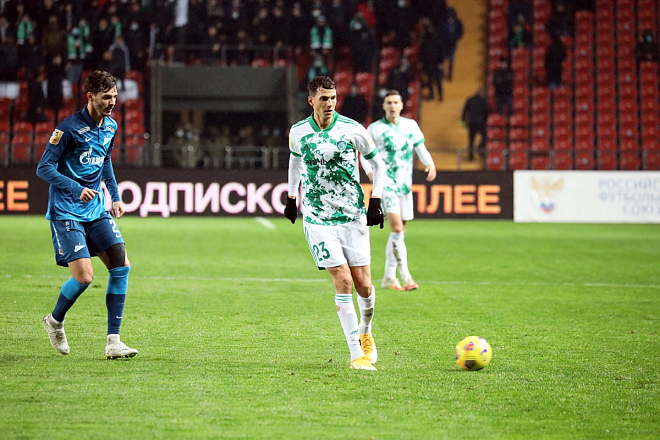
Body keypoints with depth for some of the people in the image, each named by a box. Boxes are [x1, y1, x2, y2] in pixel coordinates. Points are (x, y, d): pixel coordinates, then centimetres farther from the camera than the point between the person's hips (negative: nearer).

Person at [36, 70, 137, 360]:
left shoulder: (110, 127, 8)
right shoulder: (70, 128, -15)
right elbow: (44, 168, -16)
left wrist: (114, 196, 20)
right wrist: (76, 189, -28)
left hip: (97, 210, 7)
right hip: (66, 213, -7)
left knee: (121, 266, -7)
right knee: (84, 276, -15)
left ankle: (113, 341, -3)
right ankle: (55, 321, 16)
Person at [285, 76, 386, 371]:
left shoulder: (352, 130, -5)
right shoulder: (298, 133, -1)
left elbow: (378, 163, 7)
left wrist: (375, 201, -2)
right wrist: (291, 197, 23)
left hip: (354, 216, 1)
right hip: (318, 219, -1)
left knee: (363, 285, 0)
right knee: (343, 282, -13)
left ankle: (365, 332, 32)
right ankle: (356, 354, -7)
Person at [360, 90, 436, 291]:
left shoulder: (411, 125, 8)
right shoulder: (374, 129, -1)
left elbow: (421, 148, 12)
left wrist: (430, 164, -8)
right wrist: (370, 171, -13)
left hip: (405, 184, 5)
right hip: (386, 184, -5)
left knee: (399, 232, 9)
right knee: (396, 228, -18)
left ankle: (389, 277, 19)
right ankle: (406, 277, -20)